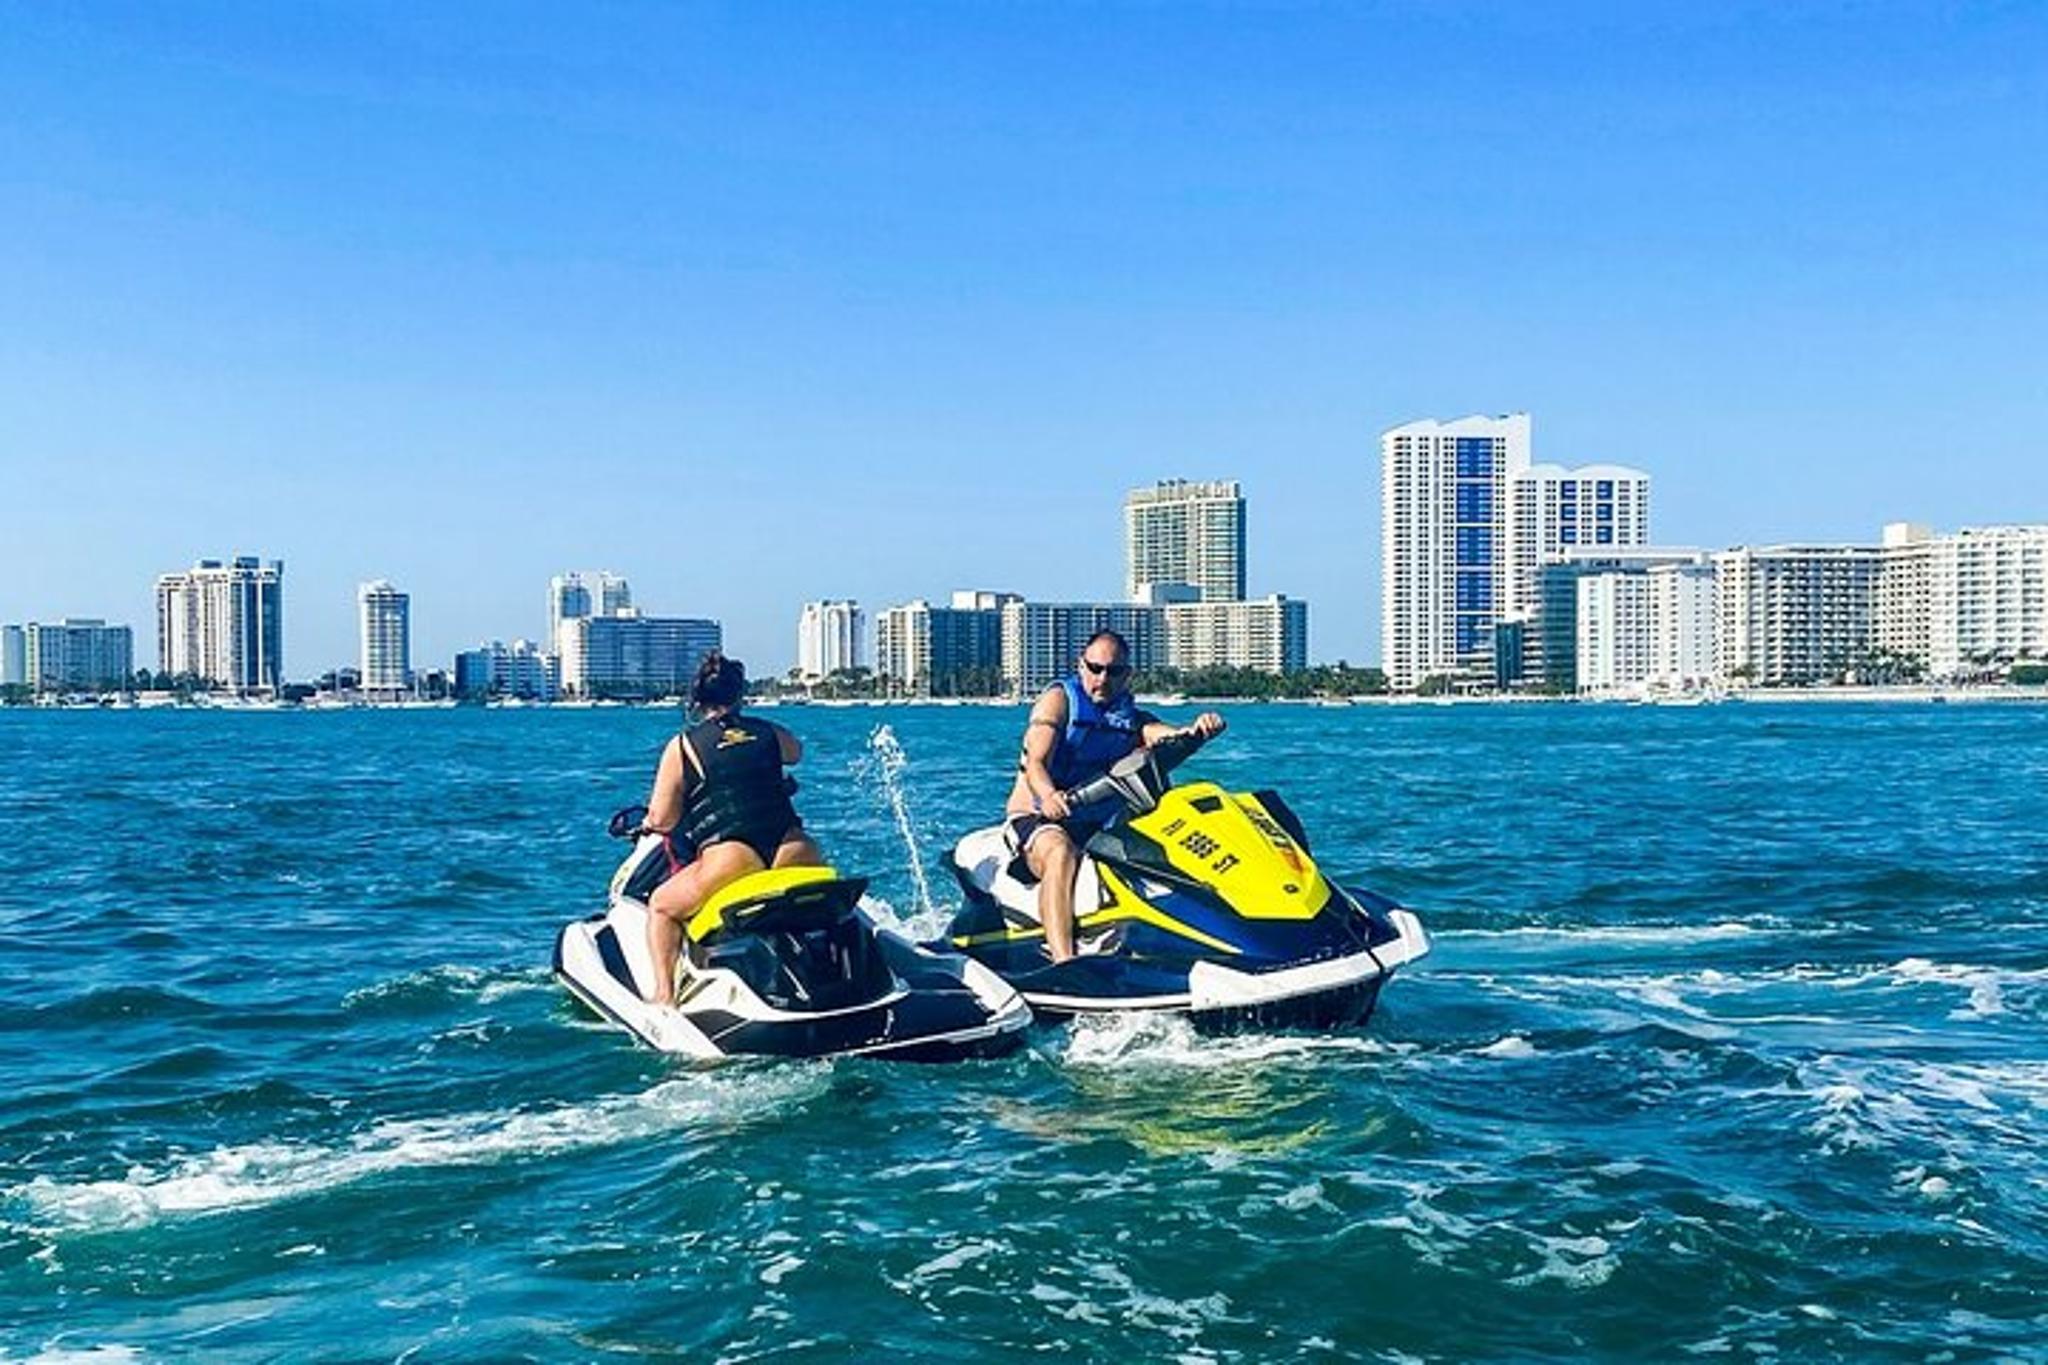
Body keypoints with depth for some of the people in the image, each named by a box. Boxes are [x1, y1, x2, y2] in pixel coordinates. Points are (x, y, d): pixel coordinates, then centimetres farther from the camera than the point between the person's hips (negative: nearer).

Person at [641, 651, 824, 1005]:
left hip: (731, 858, -3)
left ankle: (664, 993, 7)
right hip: (794, 854, 3)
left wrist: (649, 823, 27)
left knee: (661, 906, 21)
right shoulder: (770, 733, 16)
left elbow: (661, 820, 4)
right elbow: (796, 751, 41)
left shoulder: (682, 746, 7)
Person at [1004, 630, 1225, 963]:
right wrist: (1048, 796, -39)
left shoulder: (1130, 718, 14)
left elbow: (1171, 737, -7)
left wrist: (1199, 729, -31)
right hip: (1035, 819, -6)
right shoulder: (1059, 699, 0)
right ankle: (1063, 962, -52)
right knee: (1061, 854, -38)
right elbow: (1035, 762, -16)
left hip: (1094, 829, 6)